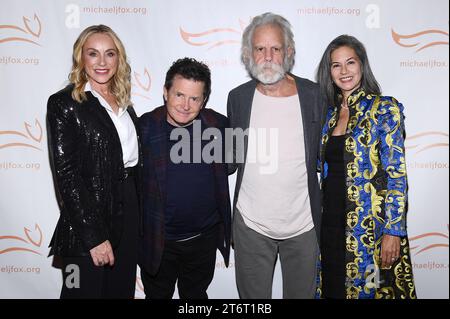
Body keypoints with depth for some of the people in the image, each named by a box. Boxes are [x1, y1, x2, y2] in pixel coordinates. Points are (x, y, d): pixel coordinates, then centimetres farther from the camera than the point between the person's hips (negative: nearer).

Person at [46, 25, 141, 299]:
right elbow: (66, 175, -15)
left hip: (129, 214, 6)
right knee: (87, 290, 9)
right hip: (89, 217, -6)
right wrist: (94, 236, -18)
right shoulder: (64, 104, -10)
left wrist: (140, 216, 8)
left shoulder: (123, 102, 9)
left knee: (123, 290, 18)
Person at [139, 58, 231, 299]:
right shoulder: (145, 127, -14)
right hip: (157, 240, -1)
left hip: (204, 237, 2)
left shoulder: (219, 124, -9)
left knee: (195, 294, 24)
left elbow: (227, 166, 9)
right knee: (157, 295, 21)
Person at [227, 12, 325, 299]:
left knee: (302, 293, 18)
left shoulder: (313, 95, -6)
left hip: (302, 225, 0)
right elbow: (229, 161, 6)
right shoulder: (238, 97, -2)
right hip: (250, 225, 1)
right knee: (253, 297, 17)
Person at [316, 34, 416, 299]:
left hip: (371, 224, -5)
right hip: (331, 221, 5)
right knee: (334, 288, 14)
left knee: (372, 289, 8)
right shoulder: (330, 113, 9)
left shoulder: (384, 109, -7)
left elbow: (397, 174, -11)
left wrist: (393, 231, -15)